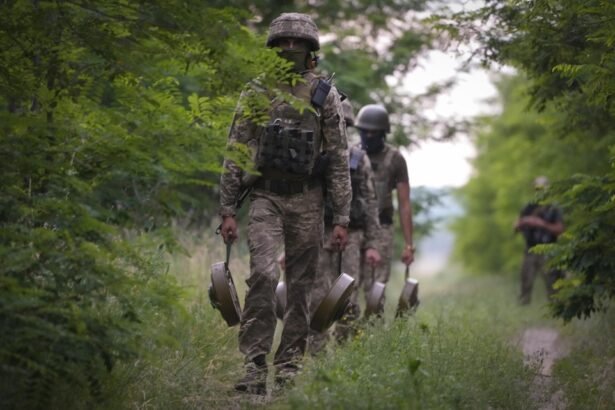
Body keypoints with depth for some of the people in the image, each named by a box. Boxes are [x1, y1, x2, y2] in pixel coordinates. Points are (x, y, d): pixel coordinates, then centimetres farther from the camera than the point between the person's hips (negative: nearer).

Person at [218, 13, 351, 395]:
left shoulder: (325, 96, 3)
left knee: (301, 285, 4)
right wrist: (228, 210, -1)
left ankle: (290, 365, 13)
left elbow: (340, 161, 3)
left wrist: (342, 218, -2)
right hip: (265, 197, -1)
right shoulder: (255, 93, 4)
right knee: (263, 275, -17)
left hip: (307, 201, 1)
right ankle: (255, 365, -17)